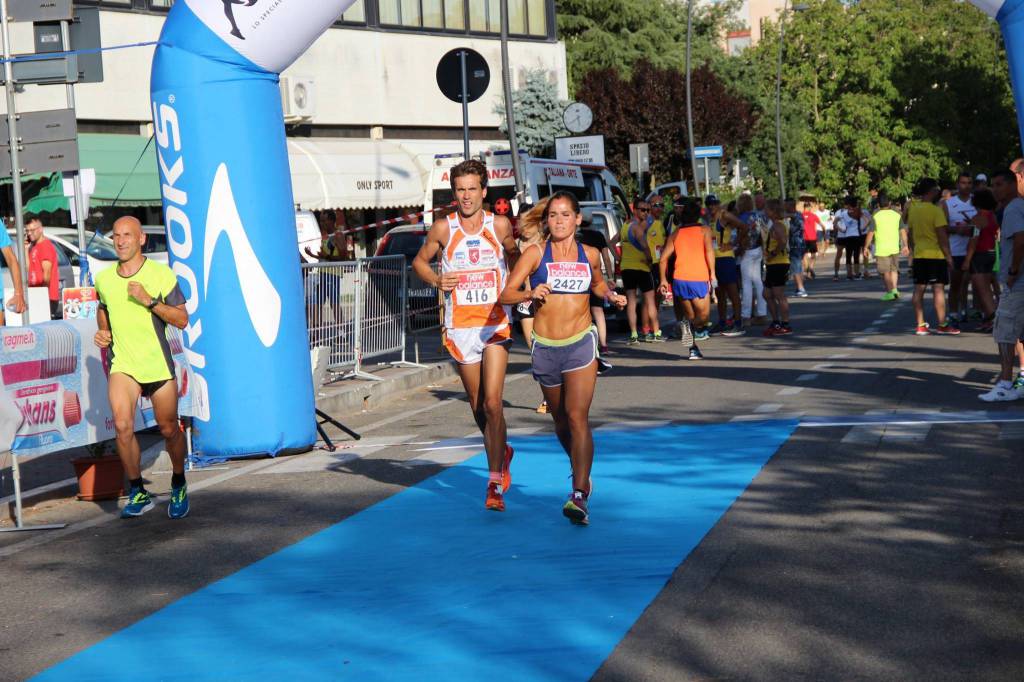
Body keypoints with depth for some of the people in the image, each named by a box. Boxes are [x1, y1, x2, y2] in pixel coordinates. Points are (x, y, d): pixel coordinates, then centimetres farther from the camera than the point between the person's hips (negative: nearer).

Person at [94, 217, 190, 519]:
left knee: (169, 429, 7)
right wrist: (102, 331, 5)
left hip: (158, 364, -2)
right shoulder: (103, 278, 5)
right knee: (122, 425, -18)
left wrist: (149, 300, -21)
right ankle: (138, 493, -4)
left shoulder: (161, 275, -6)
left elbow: (182, 320, -9)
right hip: (122, 364, 2)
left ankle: (178, 486, 32)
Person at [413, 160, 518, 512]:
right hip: (460, 327, 2)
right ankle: (503, 453, 40)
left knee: (492, 403, -14)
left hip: (496, 324, -2)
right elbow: (420, 261, 12)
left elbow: (514, 256, 17)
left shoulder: (500, 225, -2)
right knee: (477, 407, 12)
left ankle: (495, 484, -9)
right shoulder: (443, 228, -1)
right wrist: (436, 280, -7)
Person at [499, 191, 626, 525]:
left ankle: (579, 496, -19)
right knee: (561, 421, 14)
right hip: (545, 347, 1)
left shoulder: (589, 255, 5)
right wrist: (530, 294, -27)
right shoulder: (536, 253, -2)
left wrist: (611, 295, 6)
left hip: (580, 344, -1)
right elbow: (506, 294, -8)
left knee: (578, 417, -14)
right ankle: (582, 474, 40)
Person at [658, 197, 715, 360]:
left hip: (679, 279, 4)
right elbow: (709, 250, -8)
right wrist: (712, 273, -12)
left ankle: (693, 349, 8)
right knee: (703, 314, 3)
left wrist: (663, 279, 17)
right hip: (699, 279, -4)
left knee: (690, 315, 15)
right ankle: (691, 326, -26)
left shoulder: (676, 233, 18)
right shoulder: (704, 230, 8)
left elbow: (664, 257, 13)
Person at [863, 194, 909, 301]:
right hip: (895, 248, 3)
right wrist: (905, 246, 10)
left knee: (885, 271, 4)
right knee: (894, 269, 17)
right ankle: (895, 288, 3)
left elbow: (870, 233, -8)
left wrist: (866, 247, -1)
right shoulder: (897, 215, 3)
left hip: (881, 249, -3)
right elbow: (903, 231, 4)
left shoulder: (875, 217, -7)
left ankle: (890, 292, 4)